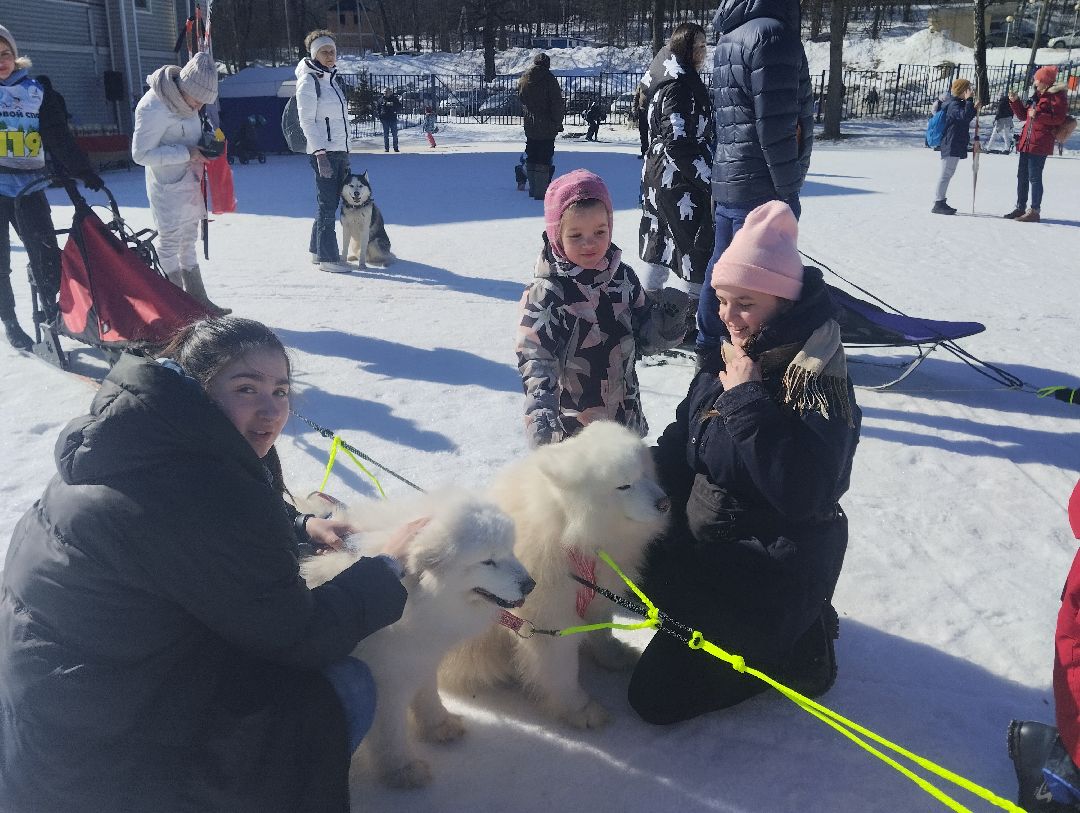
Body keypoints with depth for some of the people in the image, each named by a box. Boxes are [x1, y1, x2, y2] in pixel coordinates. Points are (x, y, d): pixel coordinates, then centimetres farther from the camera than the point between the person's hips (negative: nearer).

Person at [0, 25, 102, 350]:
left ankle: (56, 314, 12)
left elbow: (60, 139, 4)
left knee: (47, 254, -1)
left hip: (28, 186, 1)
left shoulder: (36, 93, 7)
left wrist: (85, 173, -3)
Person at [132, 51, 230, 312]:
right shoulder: (154, 108, -23)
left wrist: (206, 141, 0)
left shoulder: (184, 98, 3)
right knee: (170, 243, 1)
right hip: (168, 188, -9)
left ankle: (197, 300, 25)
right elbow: (141, 154, -23)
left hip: (190, 181, 9)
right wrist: (186, 152, -24)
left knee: (188, 243, 16)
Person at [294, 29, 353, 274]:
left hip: (339, 150, 8)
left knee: (330, 202, 10)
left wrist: (345, 155, 18)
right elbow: (307, 121, -12)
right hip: (323, 151, -8)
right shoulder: (309, 80, -6)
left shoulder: (331, 79, 18)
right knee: (328, 203, -8)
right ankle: (327, 257, -5)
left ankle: (317, 250, 18)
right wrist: (321, 154, -20)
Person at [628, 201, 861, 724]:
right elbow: (683, 441, 10)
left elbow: (802, 493, -33)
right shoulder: (728, 356, 2)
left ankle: (799, 646, 9)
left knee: (656, 695, -7)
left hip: (777, 571, -8)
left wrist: (747, 398, -29)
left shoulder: (817, 378, -22)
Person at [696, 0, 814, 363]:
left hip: (729, 182, 10)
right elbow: (775, 126, -19)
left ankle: (708, 345, 32)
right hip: (763, 187, -9)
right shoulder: (772, 34, -15)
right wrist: (788, 193, -13)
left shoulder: (727, 39, 14)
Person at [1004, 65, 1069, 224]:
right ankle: (1020, 208, 21)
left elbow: (1059, 118, -13)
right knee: (1022, 176, 12)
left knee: (1034, 177, -8)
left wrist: (1038, 115, -19)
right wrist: (1015, 101, 13)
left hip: (1040, 143, -9)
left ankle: (1034, 211, -4)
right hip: (1026, 142, 9)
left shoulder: (1057, 96, -6)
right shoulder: (1037, 96, 20)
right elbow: (1023, 115, 25)